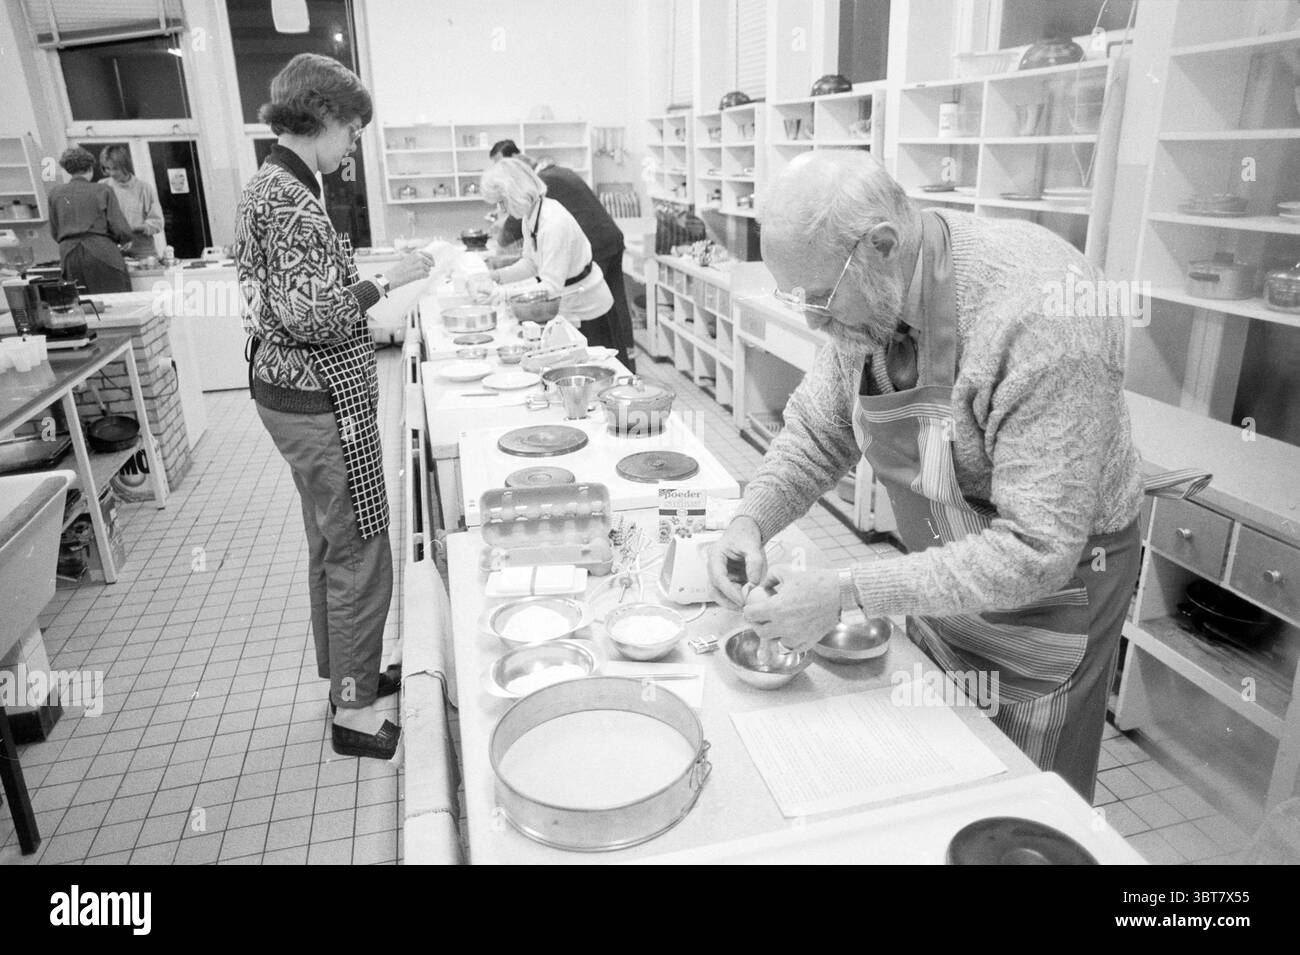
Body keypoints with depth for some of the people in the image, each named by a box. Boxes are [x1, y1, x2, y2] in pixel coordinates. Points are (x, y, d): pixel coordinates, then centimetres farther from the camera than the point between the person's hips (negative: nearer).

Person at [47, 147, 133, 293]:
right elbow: (123, 231, -4)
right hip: (101, 253, -3)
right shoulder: (102, 190, 2)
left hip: (69, 256, 3)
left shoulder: (55, 193, 12)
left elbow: (55, 233, 15)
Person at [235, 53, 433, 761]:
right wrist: (386, 282, -16)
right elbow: (312, 315, -26)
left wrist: (370, 288, 13)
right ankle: (355, 714, 14)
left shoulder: (269, 185, 13)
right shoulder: (292, 200, -19)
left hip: (288, 391, 11)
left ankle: (344, 672, 38)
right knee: (360, 560, 0)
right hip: (322, 402, -11)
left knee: (329, 547, 21)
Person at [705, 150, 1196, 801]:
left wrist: (847, 594, -35)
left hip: (1047, 584, -6)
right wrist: (752, 519, -19)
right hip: (941, 577, 6)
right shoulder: (865, 295, -12)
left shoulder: (1041, 317, -34)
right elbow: (817, 430, -1)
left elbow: (1037, 551, -33)